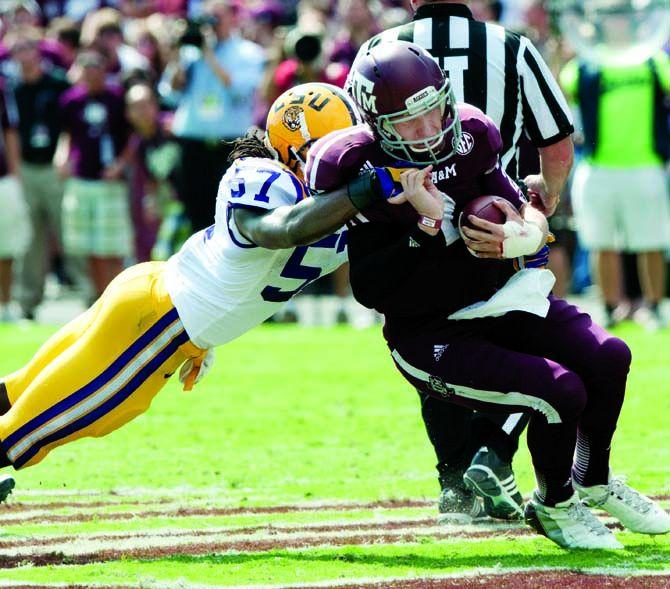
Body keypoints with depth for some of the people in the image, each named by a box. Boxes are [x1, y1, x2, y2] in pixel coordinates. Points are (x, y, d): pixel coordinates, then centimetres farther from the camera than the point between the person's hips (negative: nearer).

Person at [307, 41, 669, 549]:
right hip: (430, 336, -6)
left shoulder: (468, 138, -5)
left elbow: (530, 216, 4)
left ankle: (594, 483, 21)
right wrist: (432, 225, -29)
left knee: (609, 357, -8)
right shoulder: (357, 169, -20)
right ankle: (553, 507, 8)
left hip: (499, 300, 6)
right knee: (560, 392, -22)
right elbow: (370, 290, -21)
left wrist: (522, 235, -20)